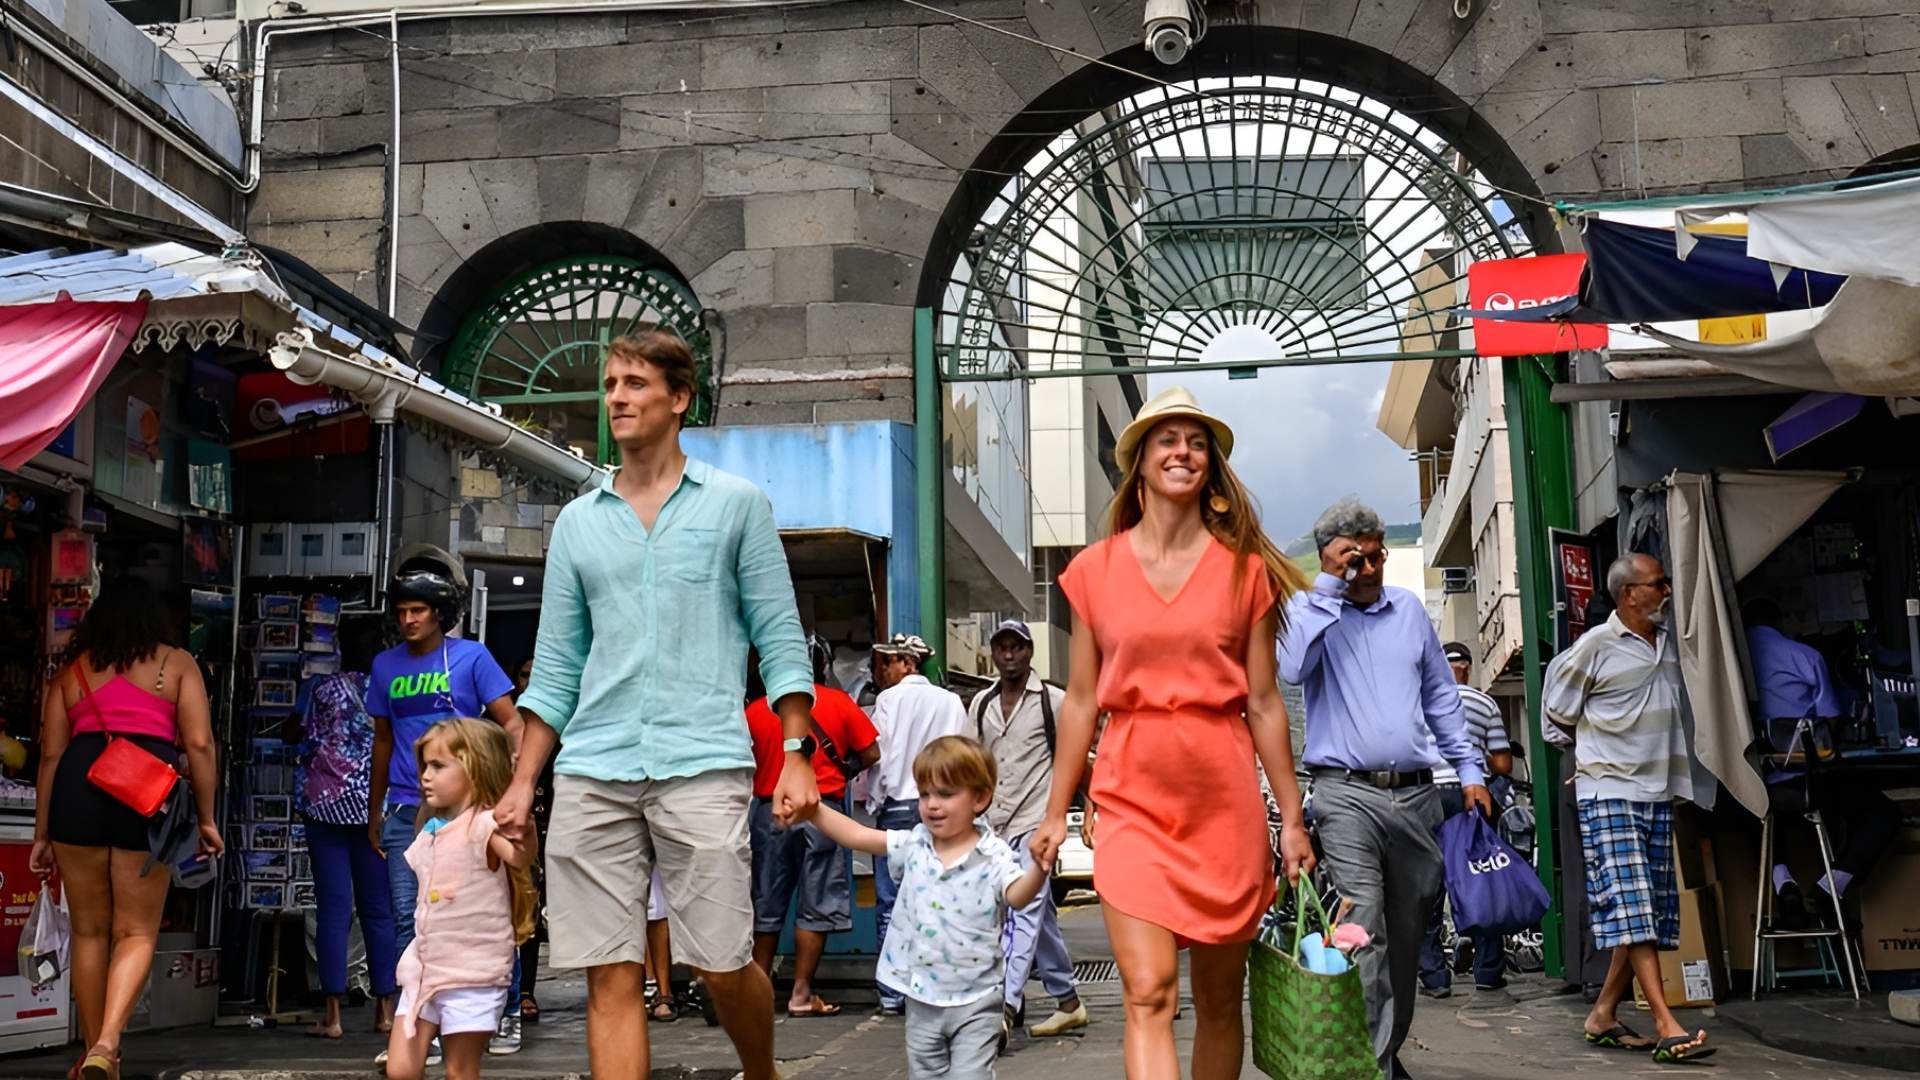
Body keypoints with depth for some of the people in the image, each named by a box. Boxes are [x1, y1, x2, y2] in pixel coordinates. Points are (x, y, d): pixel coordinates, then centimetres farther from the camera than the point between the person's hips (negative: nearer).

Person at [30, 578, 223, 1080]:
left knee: (88, 930, 15)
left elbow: (50, 754, 13)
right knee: (137, 933, 7)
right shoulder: (177, 663, 13)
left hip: (78, 785, 2)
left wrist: (42, 833, 17)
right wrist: (206, 818, 8)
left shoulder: (71, 670, 18)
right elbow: (199, 744, 3)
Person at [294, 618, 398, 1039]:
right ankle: (385, 1009, 11)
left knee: (333, 909, -1)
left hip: (327, 804, -1)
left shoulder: (322, 689, -2)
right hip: (376, 809, 1)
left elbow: (304, 739, 6)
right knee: (378, 909, 7)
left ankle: (333, 1014, -2)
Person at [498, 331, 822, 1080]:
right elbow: (556, 669, 15)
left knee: (723, 965, -1)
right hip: (592, 772, 3)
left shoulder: (737, 504, 7)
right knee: (611, 978, 0)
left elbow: (779, 639, 5)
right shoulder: (577, 522, 15)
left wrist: (797, 753, -4)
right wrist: (522, 784, 9)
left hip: (702, 765, -3)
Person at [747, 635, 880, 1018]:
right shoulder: (839, 703, 0)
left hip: (770, 811, 2)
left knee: (766, 906, 12)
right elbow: (871, 753, 0)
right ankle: (801, 995, 2)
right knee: (815, 907, 3)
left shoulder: (756, 709, 3)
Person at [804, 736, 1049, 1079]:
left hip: (975, 1002, -5)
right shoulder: (913, 846, 2)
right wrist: (813, 807, -7)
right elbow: (855, 835, 2)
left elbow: (1017, 896, -26)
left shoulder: (993, 856, -11)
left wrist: (1039, 869, -46)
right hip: (922, 998, 5)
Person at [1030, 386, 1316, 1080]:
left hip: (1225, 799, 1)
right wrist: (1056, 813, 7)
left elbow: (1264, 702, 5)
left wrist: (1292, 818, 4)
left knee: (1220, 1000, 8)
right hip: (1131, 795, -1)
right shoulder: (1095, 570, 5)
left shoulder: (1244, 569, 5)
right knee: (1148, 996, -12)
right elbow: (1080, 700, 8)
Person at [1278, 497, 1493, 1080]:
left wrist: (1470, 771, 14)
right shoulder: (1309, 609, 3)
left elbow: (1441, 697, 21)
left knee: (1407, 933, 11)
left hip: (1416, 793, 5)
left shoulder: (1409, 609, 15)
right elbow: (1292, 666, -19)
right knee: (1363, 931, -15)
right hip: (1347, 794, -5)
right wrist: (1329, 587, -13)